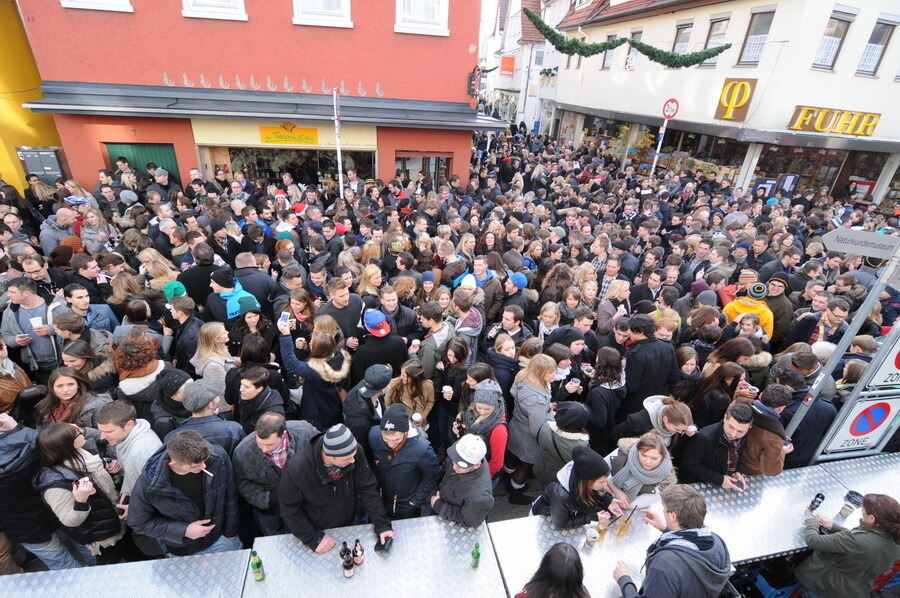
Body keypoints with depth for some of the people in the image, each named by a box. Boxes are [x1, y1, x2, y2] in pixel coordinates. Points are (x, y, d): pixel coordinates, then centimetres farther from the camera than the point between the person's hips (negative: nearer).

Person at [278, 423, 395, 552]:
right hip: (314, 531, -2)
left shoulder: (354, 452, -27)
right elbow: (289, 510, -18)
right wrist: (314, 539, -20)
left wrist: (382, 525, -21)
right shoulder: (296, 469, -33)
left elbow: (369, 490, -17)